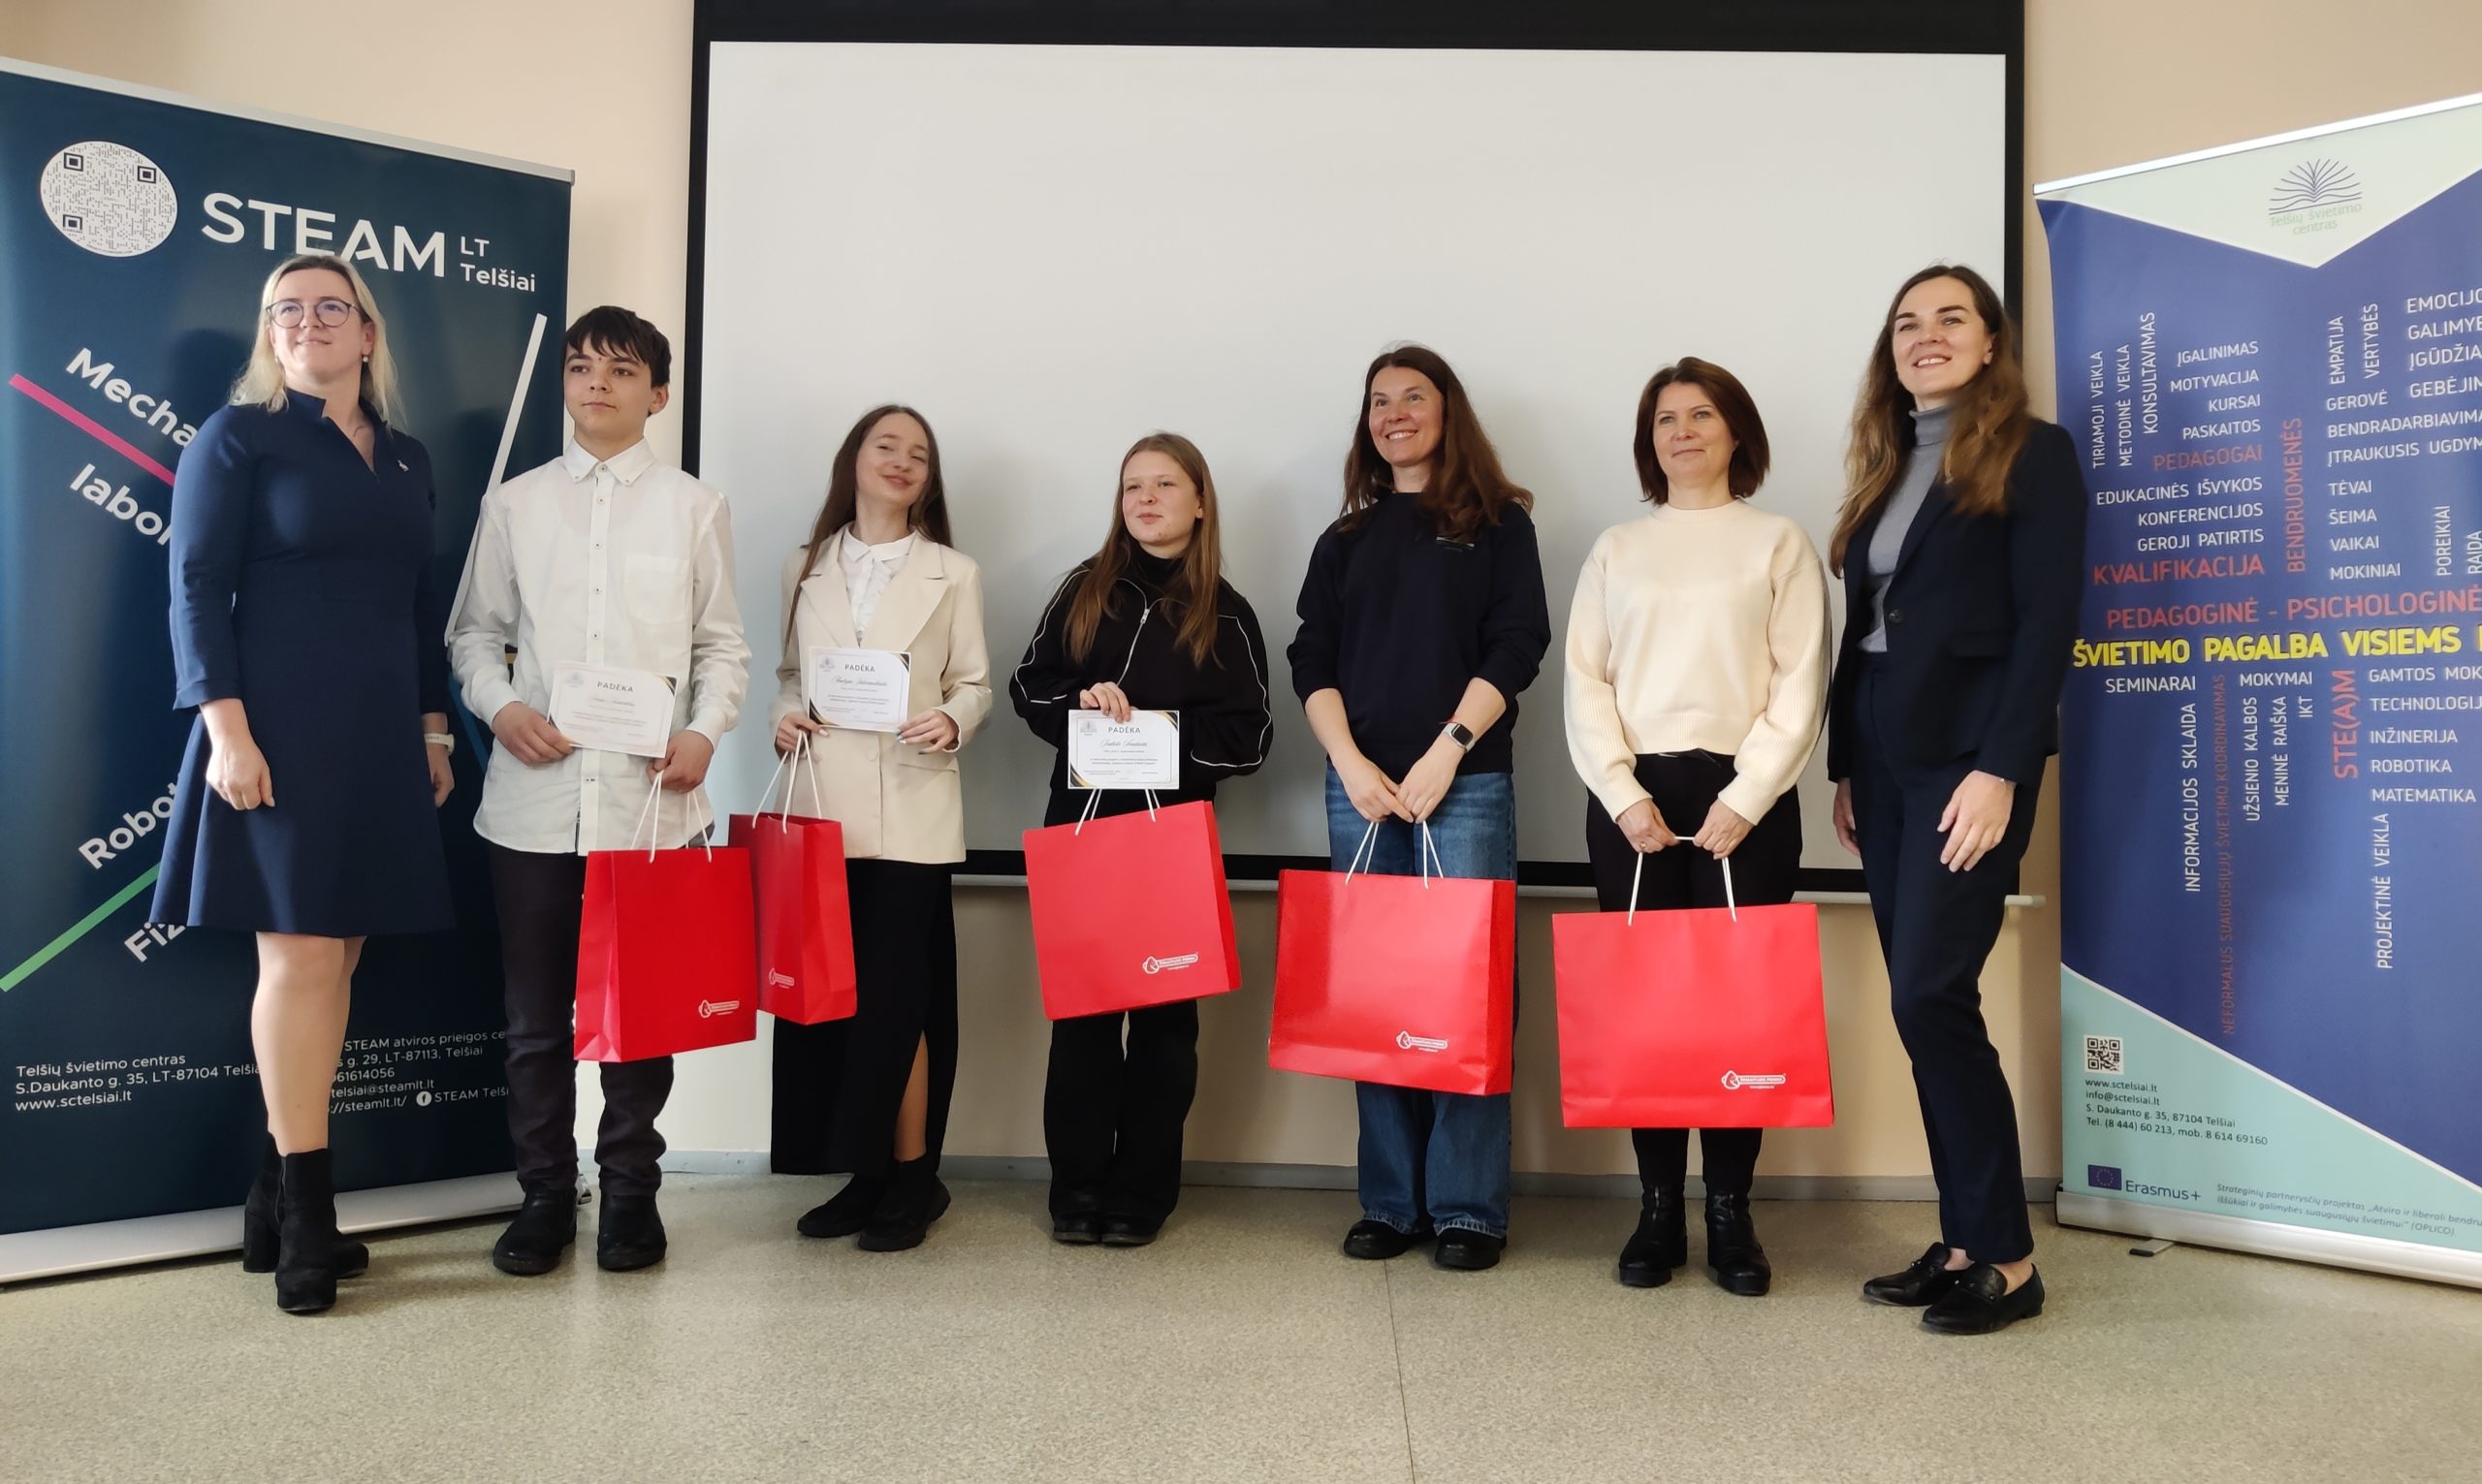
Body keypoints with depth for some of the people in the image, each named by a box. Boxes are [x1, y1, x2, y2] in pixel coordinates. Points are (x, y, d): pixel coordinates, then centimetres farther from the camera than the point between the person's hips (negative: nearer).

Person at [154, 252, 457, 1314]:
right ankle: (304, 1213, 4)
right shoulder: (238, 437, 1)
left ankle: (277, 1206, 16)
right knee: (300, 956, -6)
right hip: (281, 736, -5)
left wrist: (432, 727, 13)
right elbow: (199, 589, -6)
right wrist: (228, 729, -15)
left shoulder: (406, 459, 16)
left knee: (336, 957, 6)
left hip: (380, 742, 5)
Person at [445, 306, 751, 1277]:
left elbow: (723, 643, 7)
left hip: (652, 799, -1)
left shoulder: (694, 507, 8)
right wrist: (501, 705, -6)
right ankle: (545, 1195, 21)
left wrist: (705, 731, -9)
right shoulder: (514, 504, 11)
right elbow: (474, 631, 12)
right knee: (535, 1012, 8)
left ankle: (630, 1191, 20)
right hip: (534, 797, 1)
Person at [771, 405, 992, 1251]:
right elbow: (788, 672, 17)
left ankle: (909, 1176, 8)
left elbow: (974, 683, 6)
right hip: (822, 807, 3)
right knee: (831, 995, 4)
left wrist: (952, 722, -14)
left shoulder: (952, 574, 8)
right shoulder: (805, 569, 15)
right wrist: (783, 717, -3)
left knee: (894, 997, -5)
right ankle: (867, 1173, 17)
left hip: (910, 810, -3)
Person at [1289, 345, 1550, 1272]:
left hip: (1466, 785, -3)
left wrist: (1445, 752, -11)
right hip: (1359, 788, 3)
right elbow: (1312, 661, 9)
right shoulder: (1346, 539, 17)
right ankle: (1390, 1202, 12)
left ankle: (1468, 1207, 4)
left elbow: (1517, 646, -2)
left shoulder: (1497, 523, 8)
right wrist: (1349, 762, -6)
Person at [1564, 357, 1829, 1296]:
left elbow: (1800, 683, 0)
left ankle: (1731, 1213, 9)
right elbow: (1585, 680, 6)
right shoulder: (1616, 549, 14)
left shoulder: (1779, 543, 8)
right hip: (1631, 799, 2)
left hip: (1742, 797, -1)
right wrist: (1622, 793, -7)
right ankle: (1658, 1208, 10)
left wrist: (1743, 797, -11)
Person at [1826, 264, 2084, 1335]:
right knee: (1927, 1005, 7)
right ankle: (1964, 1243, 15)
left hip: (1969, 756, -7)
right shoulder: (1883, 469, 17)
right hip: (1883, 761, 7)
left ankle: (2006, 1257, 3)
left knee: (1930, 997, -10)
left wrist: (2001, 769, -18)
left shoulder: (2033, 454, -1)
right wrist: (1844, 764, 10)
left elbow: (2046, 622, -10)